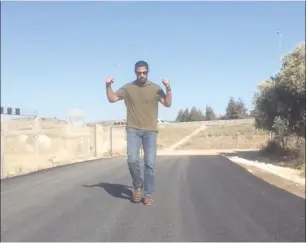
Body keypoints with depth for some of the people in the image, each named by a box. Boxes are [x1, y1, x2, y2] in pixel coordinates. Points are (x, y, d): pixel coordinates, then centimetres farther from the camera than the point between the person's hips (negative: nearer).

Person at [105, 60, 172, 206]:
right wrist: (108, 86, -12)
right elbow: (112, 99, 5)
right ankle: (138, 186, 11)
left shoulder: (155, 88, 5)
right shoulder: (128, 88, 7)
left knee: (150, 163, -3)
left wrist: (168, 88, -17)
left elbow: (168, 104, -3)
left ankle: (148, 194, 9)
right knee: (132, 159, -15)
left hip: (150, 131, 0)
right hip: (133, 130, 0)